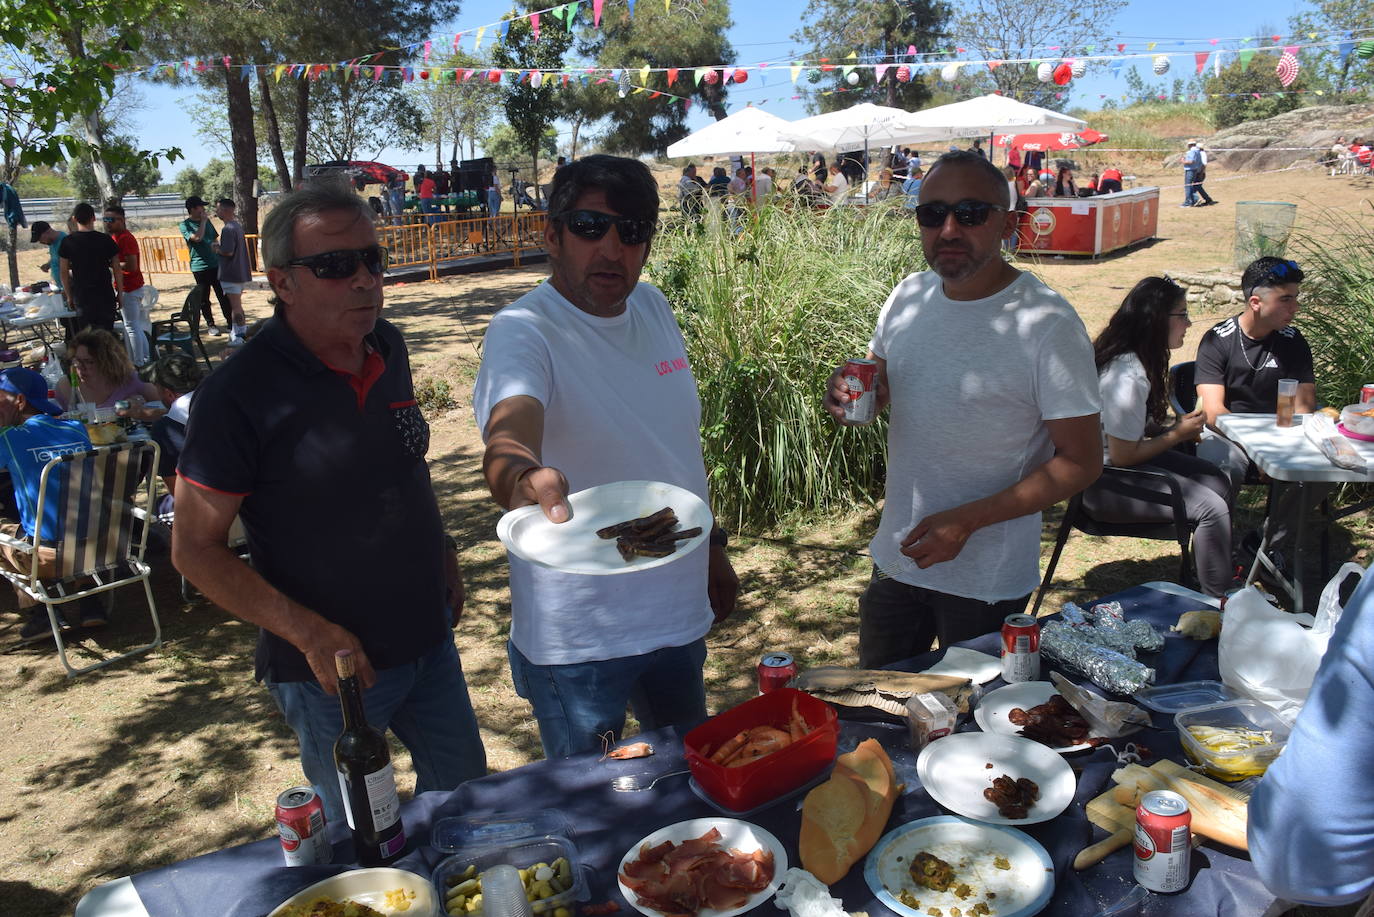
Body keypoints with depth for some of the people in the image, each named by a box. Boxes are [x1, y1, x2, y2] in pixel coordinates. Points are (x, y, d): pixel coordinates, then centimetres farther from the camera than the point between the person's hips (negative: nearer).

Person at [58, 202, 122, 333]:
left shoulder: (68, 242, -2)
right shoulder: (106, 240, -4)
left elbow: (64, 272, 1)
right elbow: (117, 270, -2)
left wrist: (69, 296, 11)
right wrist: (120, 294, 7)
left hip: (81, 296, 0)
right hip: (105, 295, 0)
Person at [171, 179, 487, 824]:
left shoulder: (387, 347, -1)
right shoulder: (238, 394, -21)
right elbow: (195, 549, -17)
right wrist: (308, 632, -23)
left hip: (428, 640, 6)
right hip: (331, 668, -6)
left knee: (466, 788, 23)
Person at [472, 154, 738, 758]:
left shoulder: (652, 307, 2)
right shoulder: (523, 332, -19)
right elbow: (508, 432, -40)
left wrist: (712, 546, 15)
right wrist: (523, 477, -62)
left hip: (678, 612, 6)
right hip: (577, 638, -6)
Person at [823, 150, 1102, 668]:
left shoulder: (1047, 324, -19)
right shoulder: (908, 296, -1)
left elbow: (1080, 462, -16)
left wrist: (967, 520, -24)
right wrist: (850, 393, -10)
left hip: (986, 581, -5)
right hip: (896, 557, 6)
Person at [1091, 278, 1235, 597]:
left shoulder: (1131, 357, 3)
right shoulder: (1127, 377, -27)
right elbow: (1122, 456, -23)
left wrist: (1173, 428, 2)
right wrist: (1177, 434, -10)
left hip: (1122, 458, 10)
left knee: (1219, 482, 7)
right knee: (1212, 507, -15)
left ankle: (1218, 576, 20)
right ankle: (1219, 603, 2)